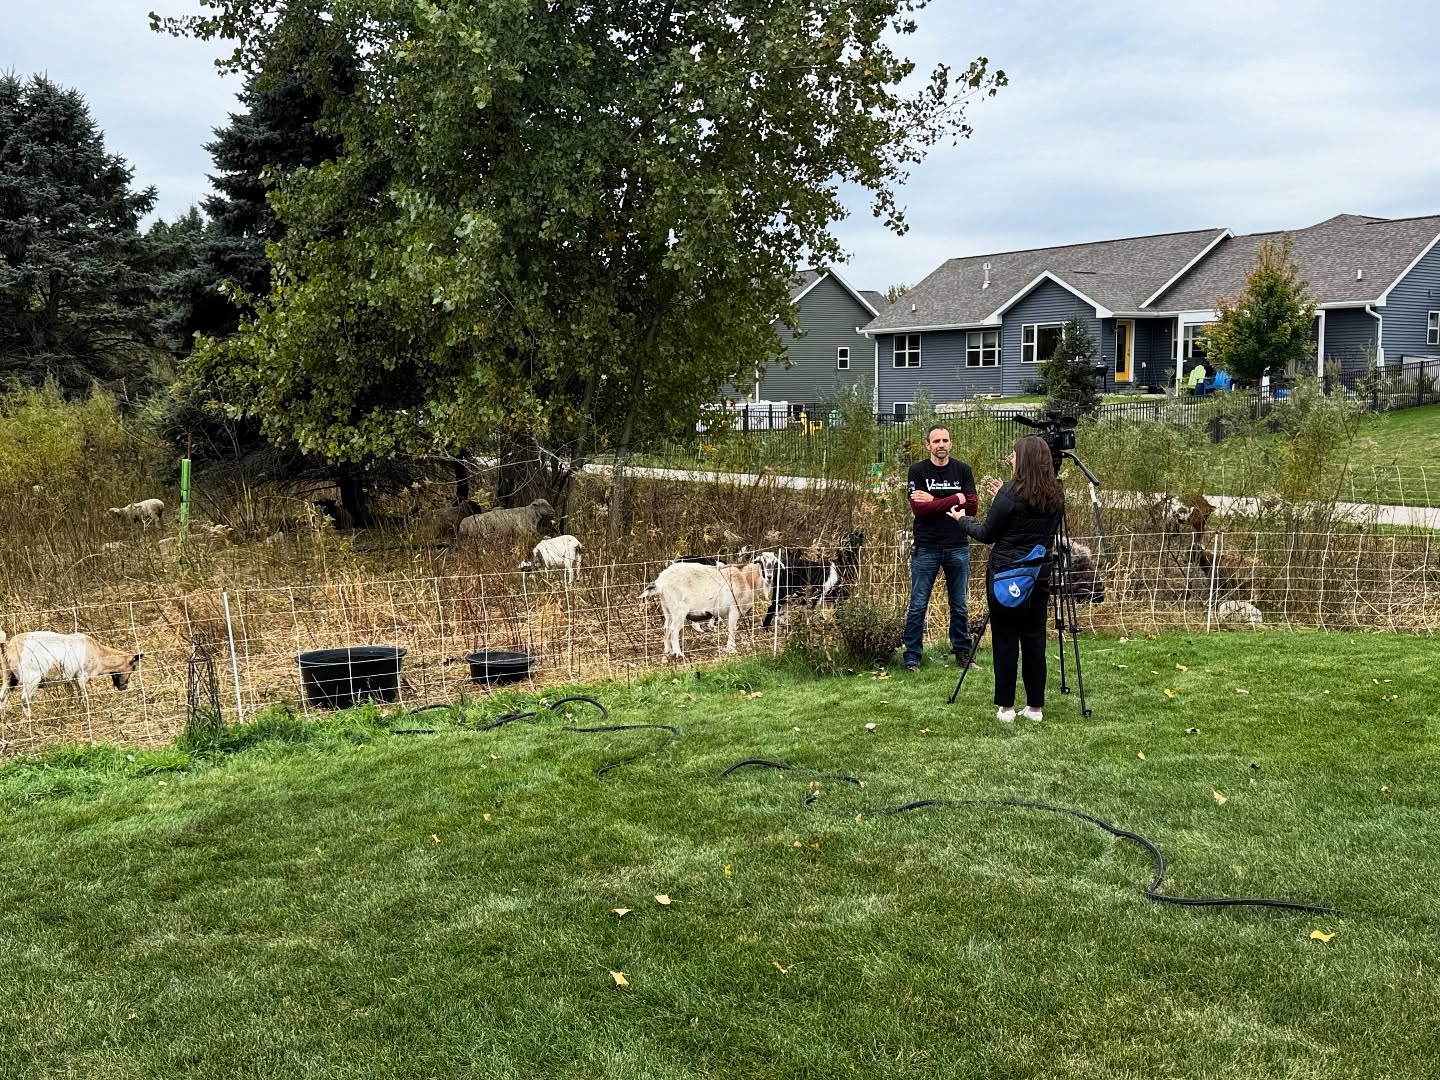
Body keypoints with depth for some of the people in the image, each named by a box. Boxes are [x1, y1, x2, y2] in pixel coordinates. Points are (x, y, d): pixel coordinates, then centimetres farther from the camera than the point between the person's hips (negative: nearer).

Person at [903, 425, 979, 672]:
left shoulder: (963, 470, 5)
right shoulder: (917, 471, -2)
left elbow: (973, 505, -6)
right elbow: (918, 508, -14)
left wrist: (934, 500, -13)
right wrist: (955, 499, -14)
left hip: (958, 547, 2)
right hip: (926, 548, -2)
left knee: (960, 606, 11)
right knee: (918, 606, 1)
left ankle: (962, 651, 24)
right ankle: (912, 657, 9)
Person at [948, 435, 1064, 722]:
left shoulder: (1011, 493, -14)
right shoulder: (1056, 495, 5)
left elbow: (987, 534, -6)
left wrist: (961, 520, 11)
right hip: (1039, 576, 6)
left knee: (1005, 640, 2)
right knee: (1034, 639, 10)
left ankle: (1006, 707, 8)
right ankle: (1035, 707, 15)